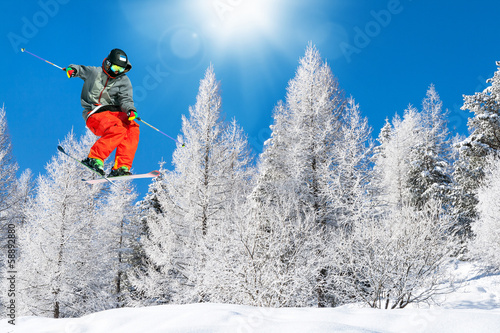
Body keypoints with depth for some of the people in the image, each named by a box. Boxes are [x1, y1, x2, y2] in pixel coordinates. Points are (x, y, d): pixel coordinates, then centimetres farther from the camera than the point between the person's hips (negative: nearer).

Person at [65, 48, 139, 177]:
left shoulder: (124, 81, 11)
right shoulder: (95, 72, 7)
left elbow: (126, 99, -2)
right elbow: (81, 69, 21)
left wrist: (130, 110, -24)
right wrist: (73, 70, -4)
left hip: (114, 112, 4)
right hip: (94, 114, -4)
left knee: (133, 128, -27)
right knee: (118, 129, -33)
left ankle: (121, 168, -32)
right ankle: (94, 159, -29)